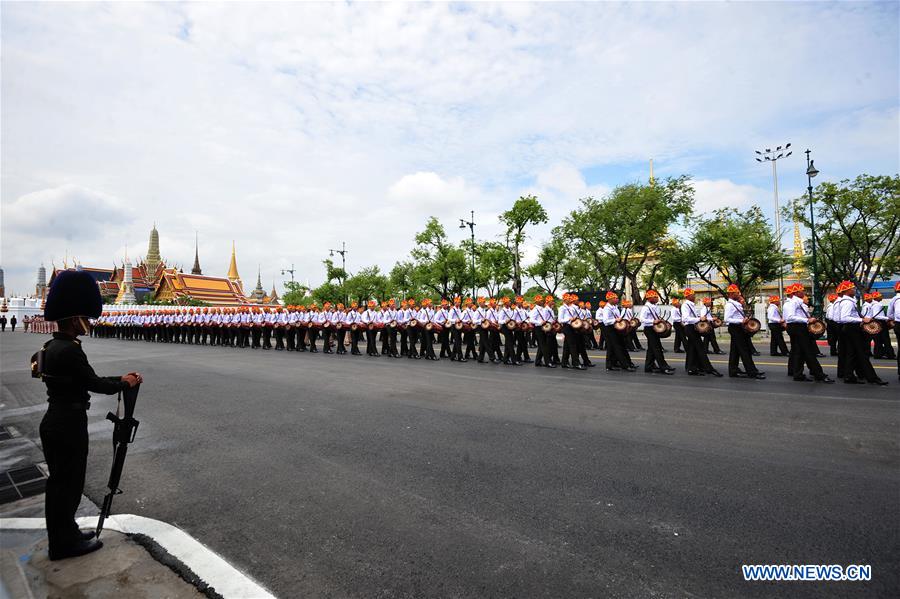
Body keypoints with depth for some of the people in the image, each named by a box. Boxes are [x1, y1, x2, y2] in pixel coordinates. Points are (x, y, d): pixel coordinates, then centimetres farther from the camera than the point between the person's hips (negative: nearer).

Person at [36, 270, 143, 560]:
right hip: (68, 426, -10)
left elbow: (84, 380, 11)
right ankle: (65, 543, 19)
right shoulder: (69, 349, -23)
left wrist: (120, 378, 8)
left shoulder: (52, 346, 8)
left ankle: (63, 534, 34)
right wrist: (126, 383, -3)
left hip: (54, 422, 10)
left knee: (58, 482, 19)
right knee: (68, 483, 5)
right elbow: (94, 383, -18)